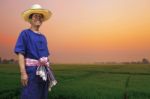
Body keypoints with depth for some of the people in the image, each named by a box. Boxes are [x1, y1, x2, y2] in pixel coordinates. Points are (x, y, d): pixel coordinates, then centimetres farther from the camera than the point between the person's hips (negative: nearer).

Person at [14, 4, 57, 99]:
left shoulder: (43, 37, 16)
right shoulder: (25, 33, -3)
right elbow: (20, 54, -10)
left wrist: (49, 71, 15)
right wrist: (23, 73, -18)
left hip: (44, 71, 6)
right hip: (31, 70, -6)